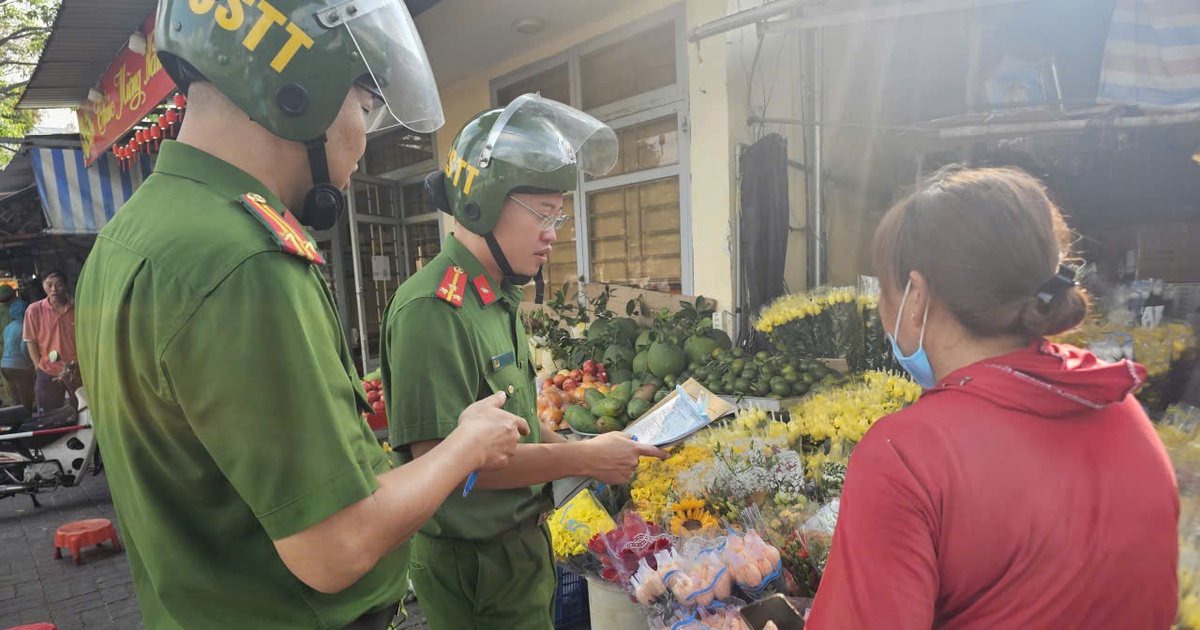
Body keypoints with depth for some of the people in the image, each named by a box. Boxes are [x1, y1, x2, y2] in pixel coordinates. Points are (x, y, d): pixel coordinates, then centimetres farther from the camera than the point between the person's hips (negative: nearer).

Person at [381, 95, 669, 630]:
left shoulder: (498, 299, 7)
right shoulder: (433, 309, -24)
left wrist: (574, 448, 0)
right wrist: (581, 459, -23)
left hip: (522, 542, 9)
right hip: (475, 568, -9)